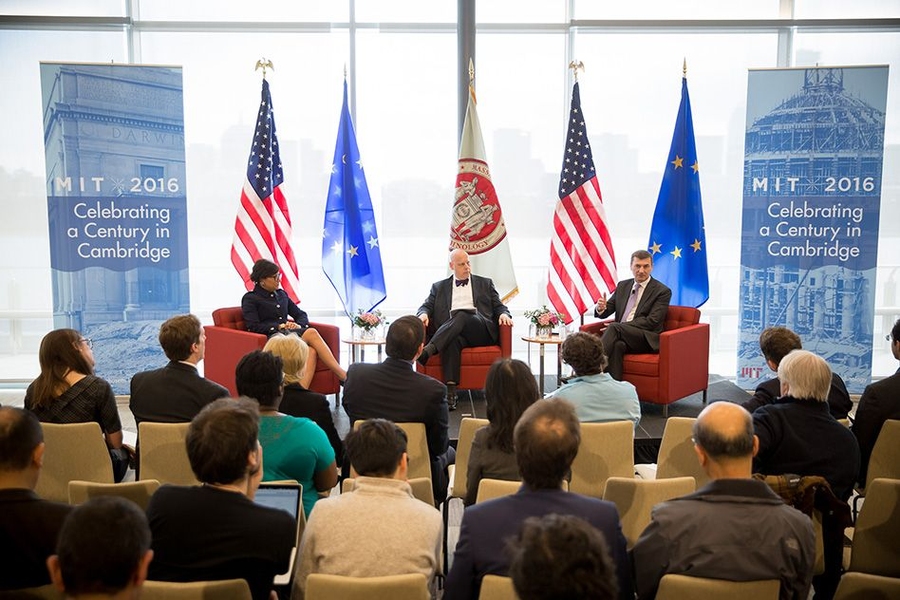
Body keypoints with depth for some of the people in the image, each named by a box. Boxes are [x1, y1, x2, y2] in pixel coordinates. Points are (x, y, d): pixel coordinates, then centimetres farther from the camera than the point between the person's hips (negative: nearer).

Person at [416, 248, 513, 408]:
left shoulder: (485, 284, 26)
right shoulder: (439, 287, 26)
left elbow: (499, 306, 21)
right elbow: (426, 306, 18)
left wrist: (503, 314, -4)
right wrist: (424, 314, -8)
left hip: (481, 330, 0)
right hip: (450, 333, 0)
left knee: (461, 316, -35)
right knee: (453, 341, -39)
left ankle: (427, 351, -48)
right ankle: (450, 392, -47)